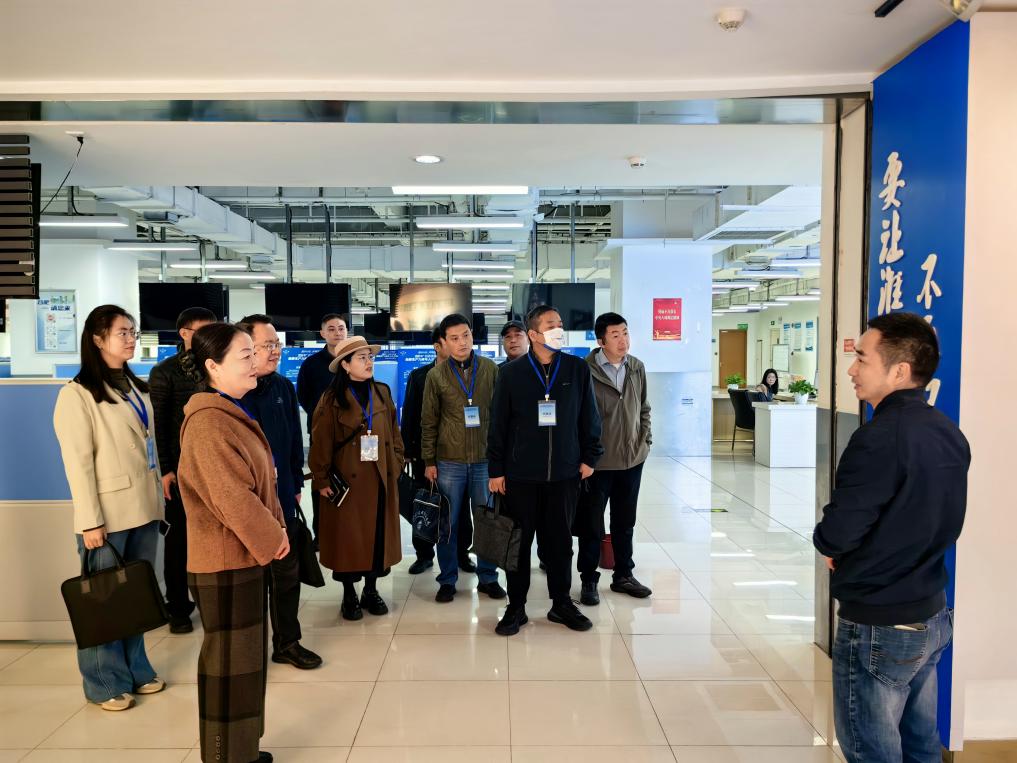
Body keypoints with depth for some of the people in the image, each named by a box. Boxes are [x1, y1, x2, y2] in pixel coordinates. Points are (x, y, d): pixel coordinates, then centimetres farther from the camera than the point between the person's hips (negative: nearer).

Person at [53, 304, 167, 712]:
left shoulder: (138, 388, 13)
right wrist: (90, 520, -15)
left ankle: (136, 670, 26)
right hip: (108, 514, -6)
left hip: (144, 509, 6)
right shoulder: (77, 393, -7)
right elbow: (77, 462, -12)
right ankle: (106, 683, 16)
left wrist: (159, 498, 12)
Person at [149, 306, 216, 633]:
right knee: (179, 536, 8)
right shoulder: (165, 372, -2)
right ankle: (178, 607, 21)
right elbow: (158, 423, -5)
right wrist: (165, 469, -9)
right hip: (181, 468, -2)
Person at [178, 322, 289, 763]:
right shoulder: (208, 423, -20)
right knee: (229, 662, 3)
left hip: (245, 553, 10)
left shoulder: (234, 414, 11)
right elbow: (231, 498, -24)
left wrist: (275, 531, 5)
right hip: (225, 560, -10)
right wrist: (272, 538, -13)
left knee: (246, 656, 19)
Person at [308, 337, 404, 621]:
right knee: (348, 537, 5)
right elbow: (321, 444, -7)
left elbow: (394, 434, 10)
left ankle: (371, 591, 25)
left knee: (378, 535, 9)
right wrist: (322, 480, -9)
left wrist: (395, 466, 4)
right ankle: (349, 595, 20)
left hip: (381, 479, 4)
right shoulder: (332, 400, -7)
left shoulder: (382, 393, 6)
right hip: (346, 481, -4)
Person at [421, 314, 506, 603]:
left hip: (486, 459, 0)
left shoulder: (491, 369, 1)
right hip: (449, 461, 0)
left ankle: (488, 577, 23)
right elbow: (429, 421, 3)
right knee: (448, 524, 8)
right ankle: (447, 580, 21)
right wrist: (429, 461, 1)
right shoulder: (436, 375, 1)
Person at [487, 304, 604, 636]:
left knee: (560, 540, 12)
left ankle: (561, 603, 27)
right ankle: (516, 607, 22)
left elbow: (589, 417, 7)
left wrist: (590, 457, 4)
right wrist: (496, 470, -2)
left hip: (564, 472, 1)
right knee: (519, 541, 8)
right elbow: (498, 424, -1)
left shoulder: (577, 369, 1)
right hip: (521, 474, -1)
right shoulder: (512, 372, -3)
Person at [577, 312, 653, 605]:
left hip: (632, 458, 5)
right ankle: (589, 580, 22)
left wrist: (645, 439, 8)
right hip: (597, 460, -5)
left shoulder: (637, 368, 3)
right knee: (591, 525, 8)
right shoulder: (586, 371, -14)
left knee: (625, 522, 18)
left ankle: (623, 575, 32)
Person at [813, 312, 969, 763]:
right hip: (932, 615, 8)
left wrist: (825, 541, -1)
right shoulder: (949, 434, 3)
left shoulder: (879, 437, -24)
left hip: (879, 626, -8)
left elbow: (833, 536, -23)